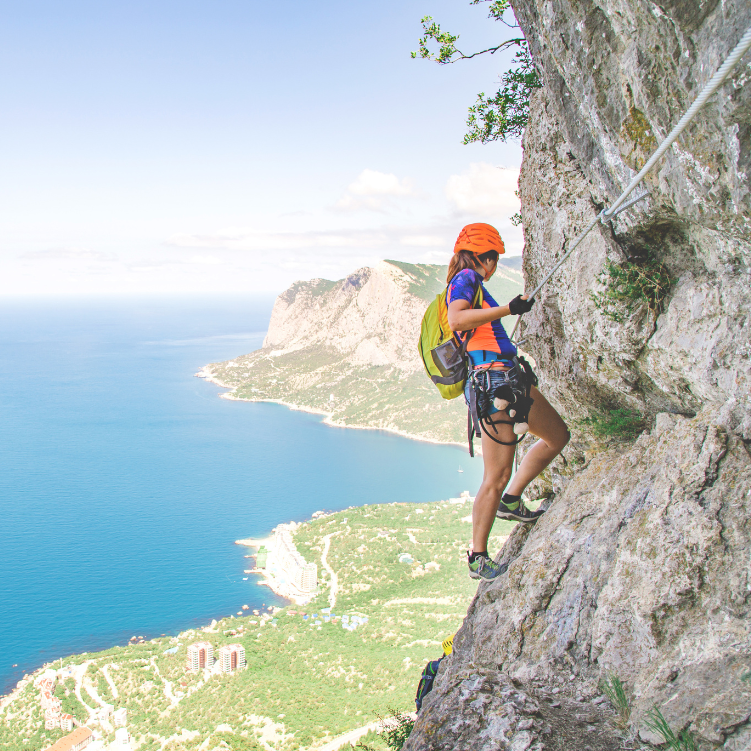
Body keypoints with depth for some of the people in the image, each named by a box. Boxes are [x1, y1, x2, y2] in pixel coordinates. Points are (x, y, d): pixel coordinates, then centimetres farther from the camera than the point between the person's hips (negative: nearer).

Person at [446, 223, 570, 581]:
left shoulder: (466, 284, 22)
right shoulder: (466, 279, -6)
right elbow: (456, 320, -25)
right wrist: (508, 309, -25)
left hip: (510, 378, 10)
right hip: (492, 380, -10)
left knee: (558, 435, 19)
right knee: (497, 475, -8)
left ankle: (511, 500, 21)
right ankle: (478, 558, 1)